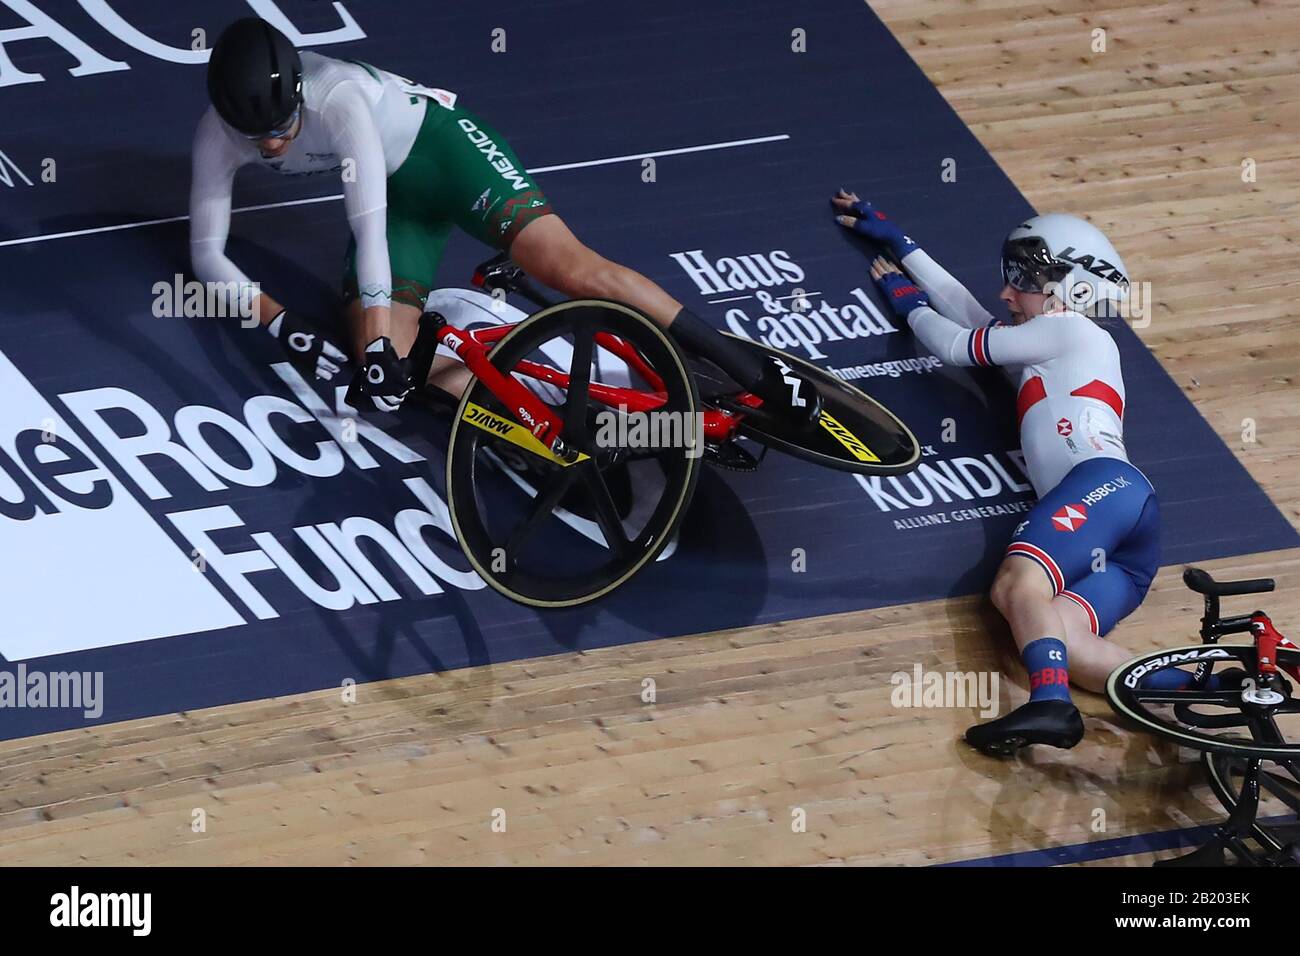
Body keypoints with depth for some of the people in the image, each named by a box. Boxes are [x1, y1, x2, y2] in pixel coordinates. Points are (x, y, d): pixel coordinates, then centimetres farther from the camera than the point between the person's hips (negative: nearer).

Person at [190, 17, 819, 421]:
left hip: (438, 146, -6)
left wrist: (378, 344, -37)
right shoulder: (219, 133, -19)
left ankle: (755, 374, -21)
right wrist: (280, 324, -27)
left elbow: (370, 230, -37)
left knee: (571, 269, -25)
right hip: (395, 195, 6)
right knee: (387, 372, -15)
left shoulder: (338, 99, -35)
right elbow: (207, 254, -14)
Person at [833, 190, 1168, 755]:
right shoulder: (1033, 359, 40)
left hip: (1105, 482, -7)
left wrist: (910, 303, 35)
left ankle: (1050, 704, -57)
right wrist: (894, 239, 54)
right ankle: (1192, 694, -41)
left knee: (1018, 583, -31)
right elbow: (964, 310, 47)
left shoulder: (1073, 331, 15)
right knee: (1048, 639, -22)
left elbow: (955, 345, 16)